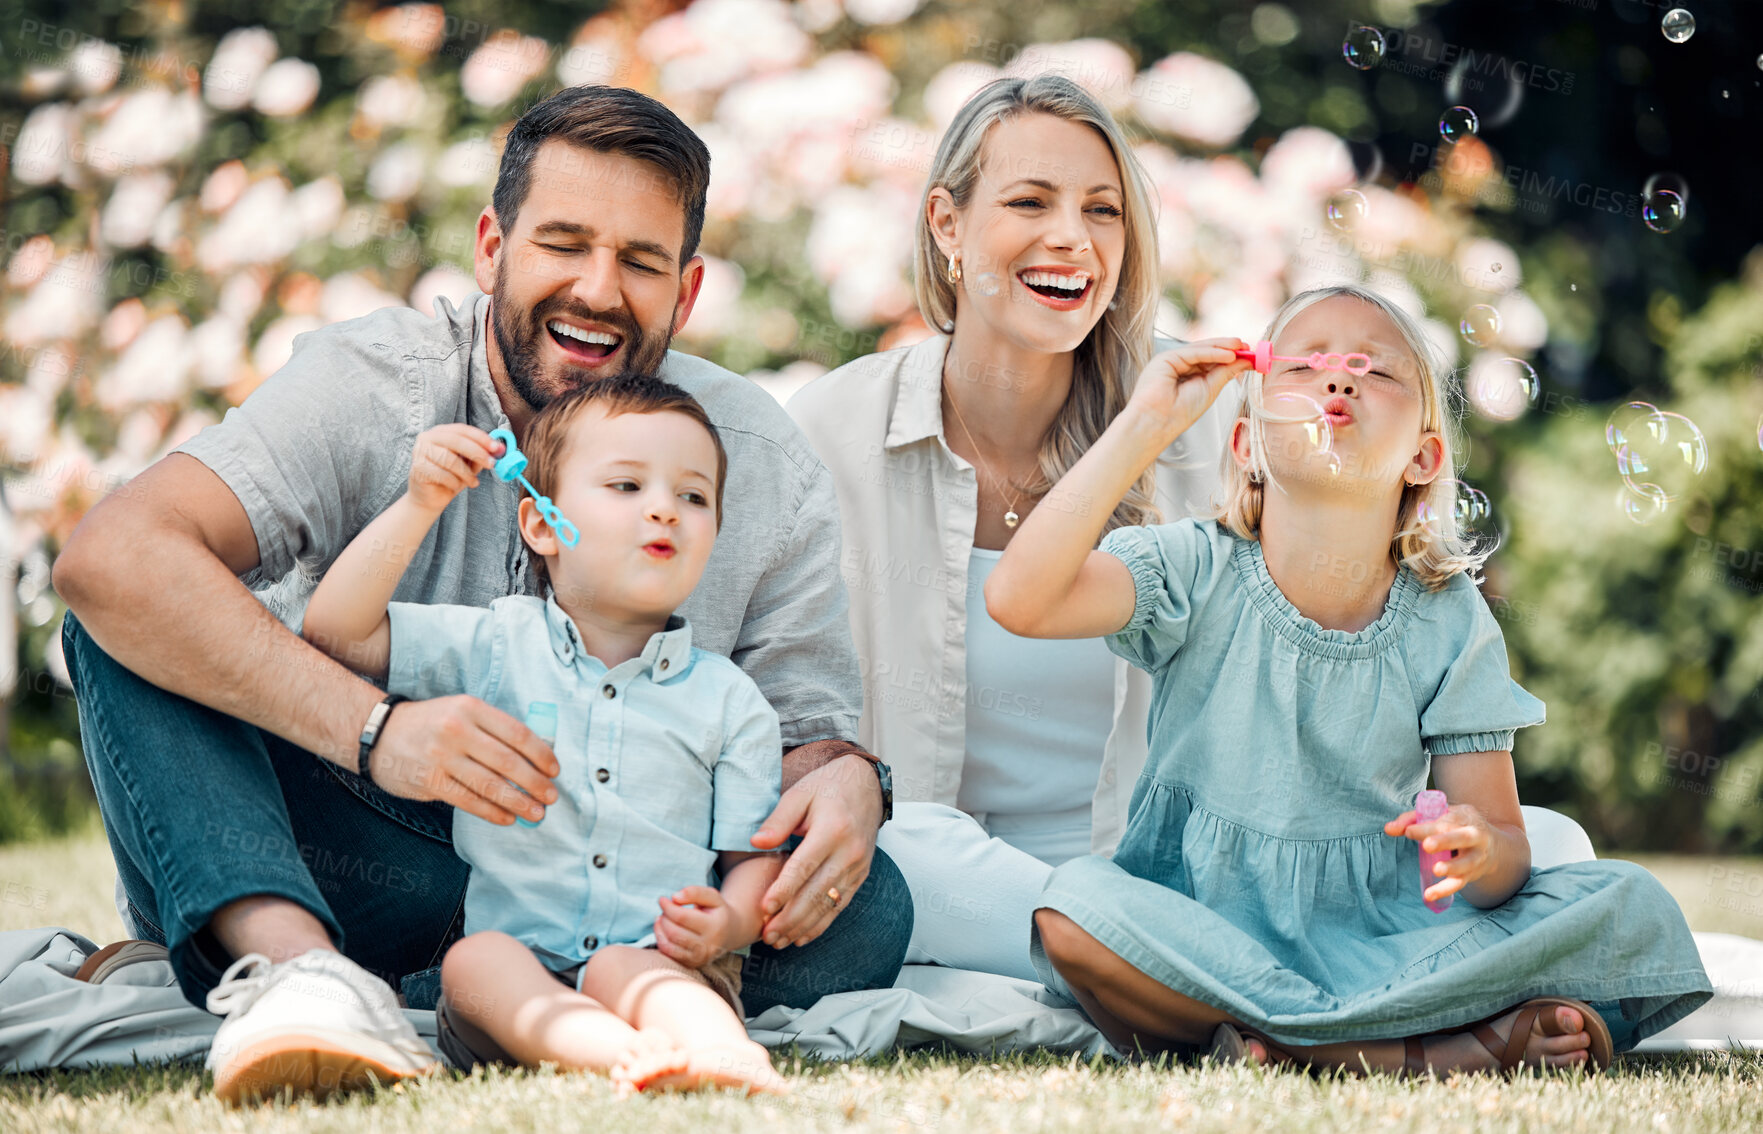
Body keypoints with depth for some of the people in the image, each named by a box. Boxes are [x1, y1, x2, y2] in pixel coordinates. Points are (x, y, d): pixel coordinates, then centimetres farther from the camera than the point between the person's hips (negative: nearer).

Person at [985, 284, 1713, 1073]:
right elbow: (1020, 599, -22)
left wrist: (1480, 852, -29)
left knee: (1634, 910, -16)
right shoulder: (1196, 574, -4)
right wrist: (1147, 423, -21)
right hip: (1201, 929, -1)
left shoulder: (1449, 623, 0)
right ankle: (1428, 1051, -28)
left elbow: (1505, 847, -2)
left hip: (1377, 936, 1)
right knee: (1075, 904, -34)